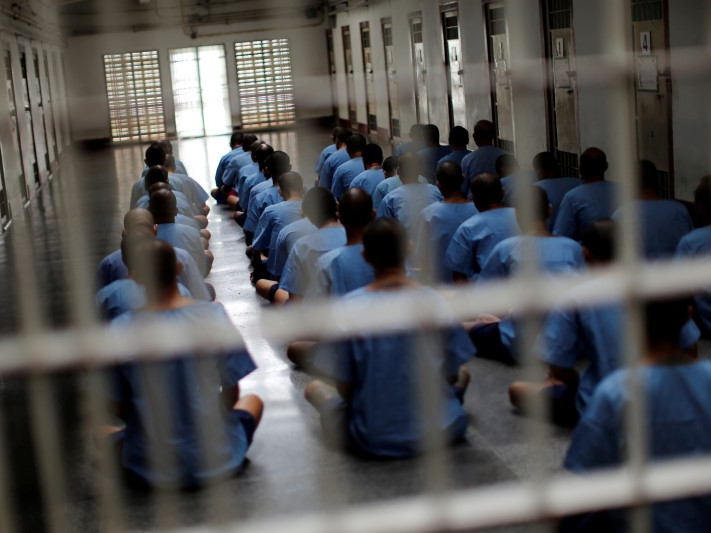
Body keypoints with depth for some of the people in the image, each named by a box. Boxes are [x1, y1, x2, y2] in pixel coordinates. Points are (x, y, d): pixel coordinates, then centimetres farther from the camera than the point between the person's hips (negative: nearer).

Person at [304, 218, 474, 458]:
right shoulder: (436, 303, -10)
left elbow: (345, 388, -7)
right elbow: (451, 375, 0)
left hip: (371, 442, -2)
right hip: (440, 433, 2)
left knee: (314, 387, 25)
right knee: (463, 375, 32)